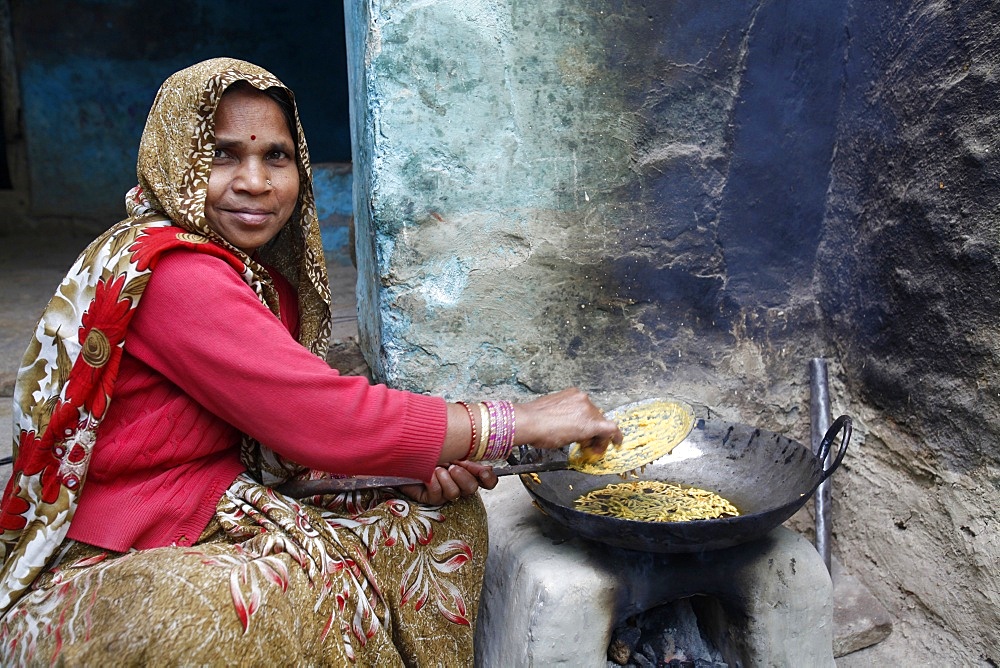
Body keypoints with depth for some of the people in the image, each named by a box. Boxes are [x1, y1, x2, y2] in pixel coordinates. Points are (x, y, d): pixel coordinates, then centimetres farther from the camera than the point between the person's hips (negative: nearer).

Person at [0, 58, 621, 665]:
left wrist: (422, 462, -14)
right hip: (105, 575, -8)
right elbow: (326, 421, -29)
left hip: (225, 522, 9)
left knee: (445, 515, 0)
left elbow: (294, 432, 3)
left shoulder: (267, 276, 6)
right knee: (305, 603, -37)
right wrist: (522, 421, -21)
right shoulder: (167, 272, -23)